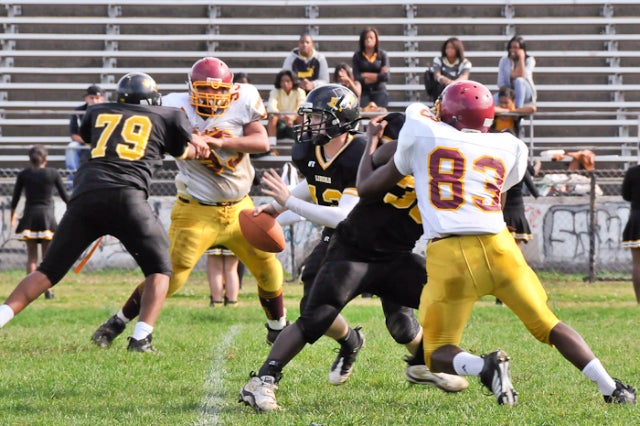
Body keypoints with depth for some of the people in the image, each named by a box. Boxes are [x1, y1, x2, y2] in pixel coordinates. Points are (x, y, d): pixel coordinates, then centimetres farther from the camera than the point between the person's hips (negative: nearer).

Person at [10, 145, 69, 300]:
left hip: (29, 217, 1)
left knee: (31, 256, 6)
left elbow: (15, 198, 7)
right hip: (47, 216, -1)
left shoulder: (23, 175, 2)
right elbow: (64, 196, 5)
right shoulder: (53, 174, 0)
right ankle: (48, 289, 1)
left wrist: (12, 215, 23)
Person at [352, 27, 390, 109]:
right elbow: (357, 78, -6)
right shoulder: (357, 56, 4)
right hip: (363, 92, -1)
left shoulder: (382, 55, 6)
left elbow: (386, 76, -4)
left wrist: (366, 75, -5)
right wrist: (377, 76, -5)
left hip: (379, 91, 1)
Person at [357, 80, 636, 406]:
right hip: (498, 249, 3)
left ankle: (484, 366, -21)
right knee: (547, 325, 18)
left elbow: (365, 187, 15)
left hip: (448, 257, -3)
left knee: (438, 353, 10)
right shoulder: (508, 148, 14)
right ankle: (610, 388, 5)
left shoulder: (422, 135, 6)